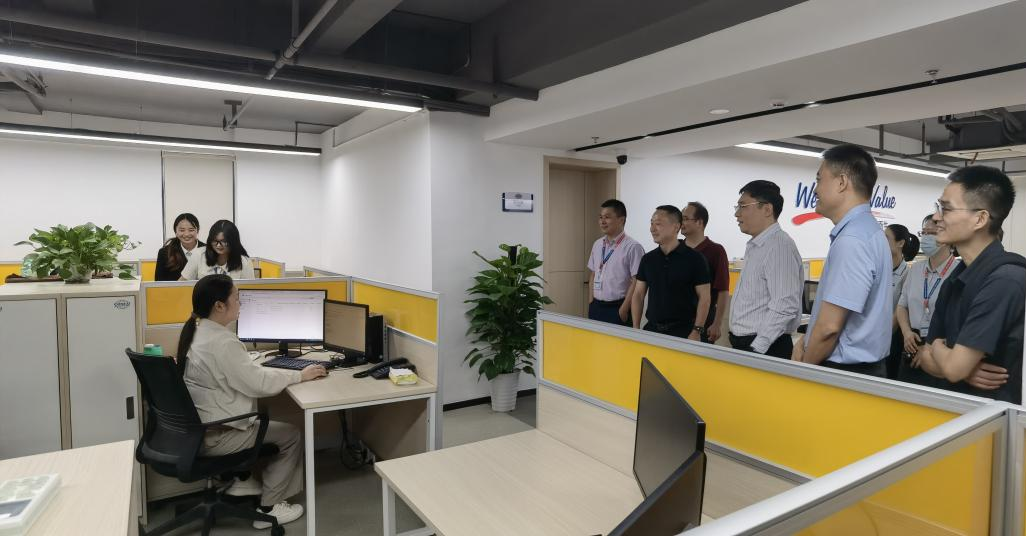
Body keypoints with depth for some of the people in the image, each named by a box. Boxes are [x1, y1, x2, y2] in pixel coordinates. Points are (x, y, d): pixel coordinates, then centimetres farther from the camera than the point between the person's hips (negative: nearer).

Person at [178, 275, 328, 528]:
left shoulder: (196, 332, 4)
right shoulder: (222, 343, -26)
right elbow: (258, 383, -23)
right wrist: (300, 375, -11)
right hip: (214, 436, -9)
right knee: (291, 435, 3)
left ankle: (242, 481, 29)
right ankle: (267, 509, 11)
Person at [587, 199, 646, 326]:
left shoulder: (632, 247, -12)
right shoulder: (597, 244, 8)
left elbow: (636, 282, -13)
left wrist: (623, 310, -13)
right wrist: (591, 304, 9)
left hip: (617, 309, -6)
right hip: (595, 308, 6)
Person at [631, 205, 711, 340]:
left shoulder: (694, 259, -6)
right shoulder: (648, 259, 6)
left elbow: (704, 298, -7)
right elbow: (638, 295, 8)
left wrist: (697, 331, -13)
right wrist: (636, 329, 0)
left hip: (683, 330, -4)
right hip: (652, 328, 4)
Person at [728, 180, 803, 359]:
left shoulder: (780, 246, -16)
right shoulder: (754, 247, 13)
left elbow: (784, 307, -23)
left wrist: (756, 350, -22)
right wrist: (737, 338, 16)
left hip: (765, 349, -8)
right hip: (744, 344, 8)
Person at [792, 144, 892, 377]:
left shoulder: (852, 240, -23)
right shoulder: (864, 230, 9)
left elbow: (829, 326, -23)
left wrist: (804, 367, -8)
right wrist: (805, 342, 5)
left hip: (847, 371, -9)